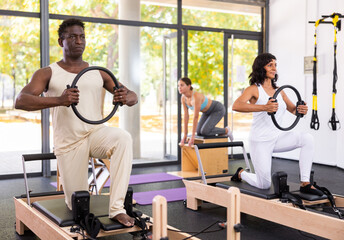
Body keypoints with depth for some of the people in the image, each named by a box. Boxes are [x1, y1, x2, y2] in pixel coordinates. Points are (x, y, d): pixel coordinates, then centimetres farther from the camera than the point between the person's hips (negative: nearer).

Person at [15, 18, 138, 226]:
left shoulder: (99, 74, 9)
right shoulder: (48, 73, 2)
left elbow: (134, 97, 7)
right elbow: (20, 101, -15)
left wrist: (126, 97, -20)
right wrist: (59, 100, -33)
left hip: (96, 133, 2)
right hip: (69, 142, -1)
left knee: (124, 138, -34)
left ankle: (117, 208, -30)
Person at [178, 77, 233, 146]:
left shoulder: (196, 96, -38)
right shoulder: (183, 98, -15)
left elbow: (196, 117, -37)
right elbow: (186, 116, -10)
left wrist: (193, 136, -33)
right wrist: (185, 135, -10)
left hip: (218, 109, -7)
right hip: (208, 111, 7)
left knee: (204, 131, -20)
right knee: (199, 132, -1)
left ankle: (225, 131, 5)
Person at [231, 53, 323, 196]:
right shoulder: (254, 89, -11)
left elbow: (293, 109, 15)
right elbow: (236, 105, -29)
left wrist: (301, 110, -11)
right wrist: (264, 107, -40)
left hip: (277, 137, 6)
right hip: (260, 141, -5)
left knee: (307, 139, -21)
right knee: (264, 185, -2)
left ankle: (305, 183, -15)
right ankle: (241, 173, 31)